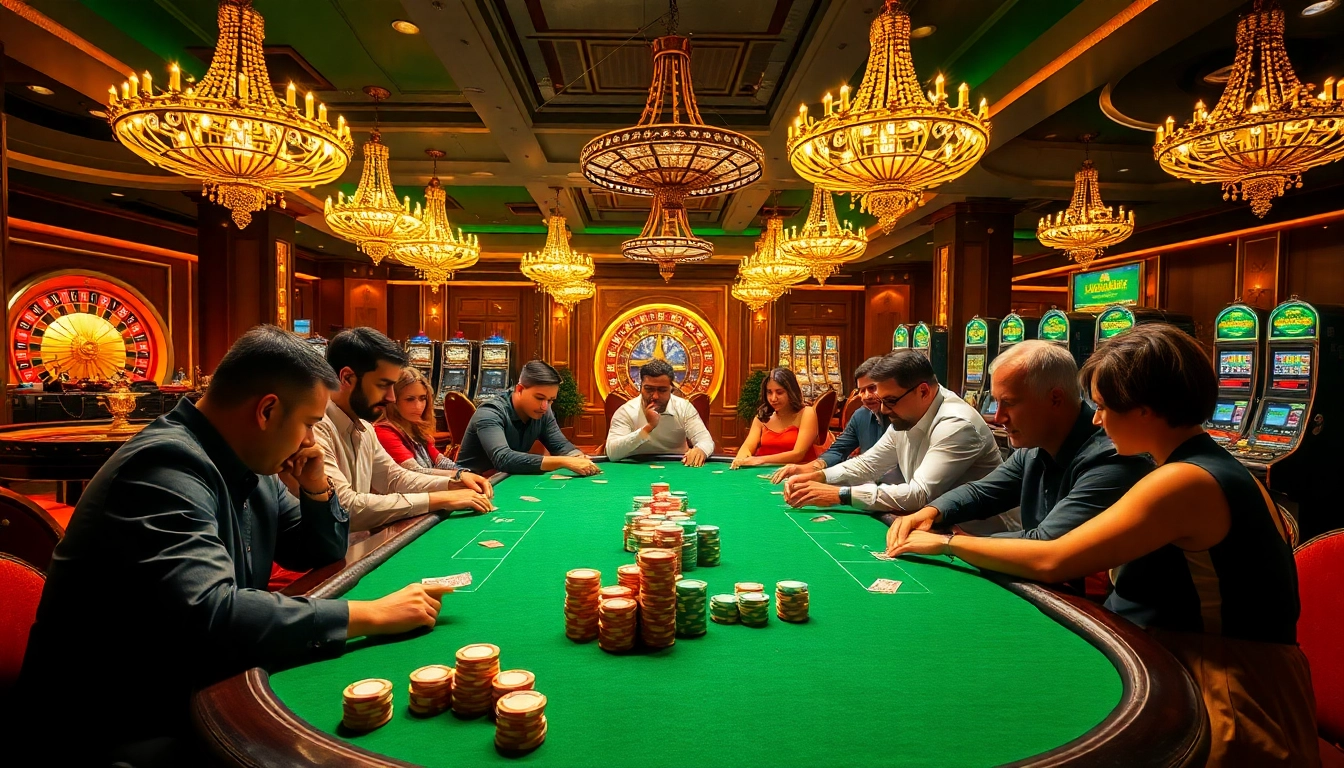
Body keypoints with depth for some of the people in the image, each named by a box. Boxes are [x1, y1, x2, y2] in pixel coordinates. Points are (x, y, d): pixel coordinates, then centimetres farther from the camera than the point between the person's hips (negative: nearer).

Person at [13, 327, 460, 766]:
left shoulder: (246, 465, 3)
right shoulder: (167, 465, -24)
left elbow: (323, 555, 15)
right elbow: (209, 619, -37)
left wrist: (316, 489, -4)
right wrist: (371, 615, -32)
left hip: (197, 693, 8)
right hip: (115, 728, -8)